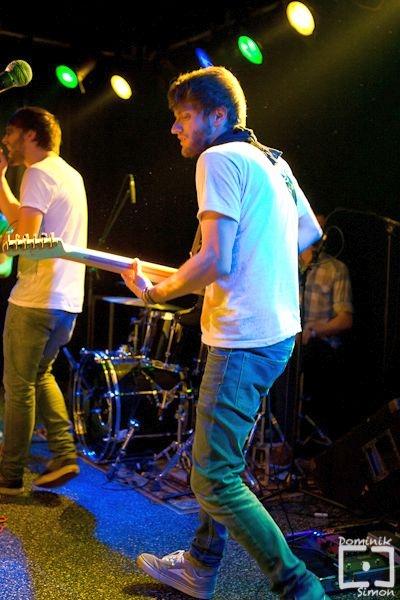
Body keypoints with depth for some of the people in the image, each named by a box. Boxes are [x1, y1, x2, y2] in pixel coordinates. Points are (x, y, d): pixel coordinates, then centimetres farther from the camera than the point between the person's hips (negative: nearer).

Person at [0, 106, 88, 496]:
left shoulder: (39, 173, -11)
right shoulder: (69, 174, 17)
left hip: (36, 300, -9)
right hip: (67, 300, 9)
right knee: (40, 376, 21)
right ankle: (64, 455, 15)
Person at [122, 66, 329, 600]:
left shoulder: (219, 158, -12)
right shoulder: (273, 160, 16)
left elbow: (214, 261, -21)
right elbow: (310, 231, 25)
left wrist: (153, 292, -6)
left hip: (244, 339, -10)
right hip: (278, 330, 10)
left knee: (213, 480, -4)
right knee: (218, 459, 20)